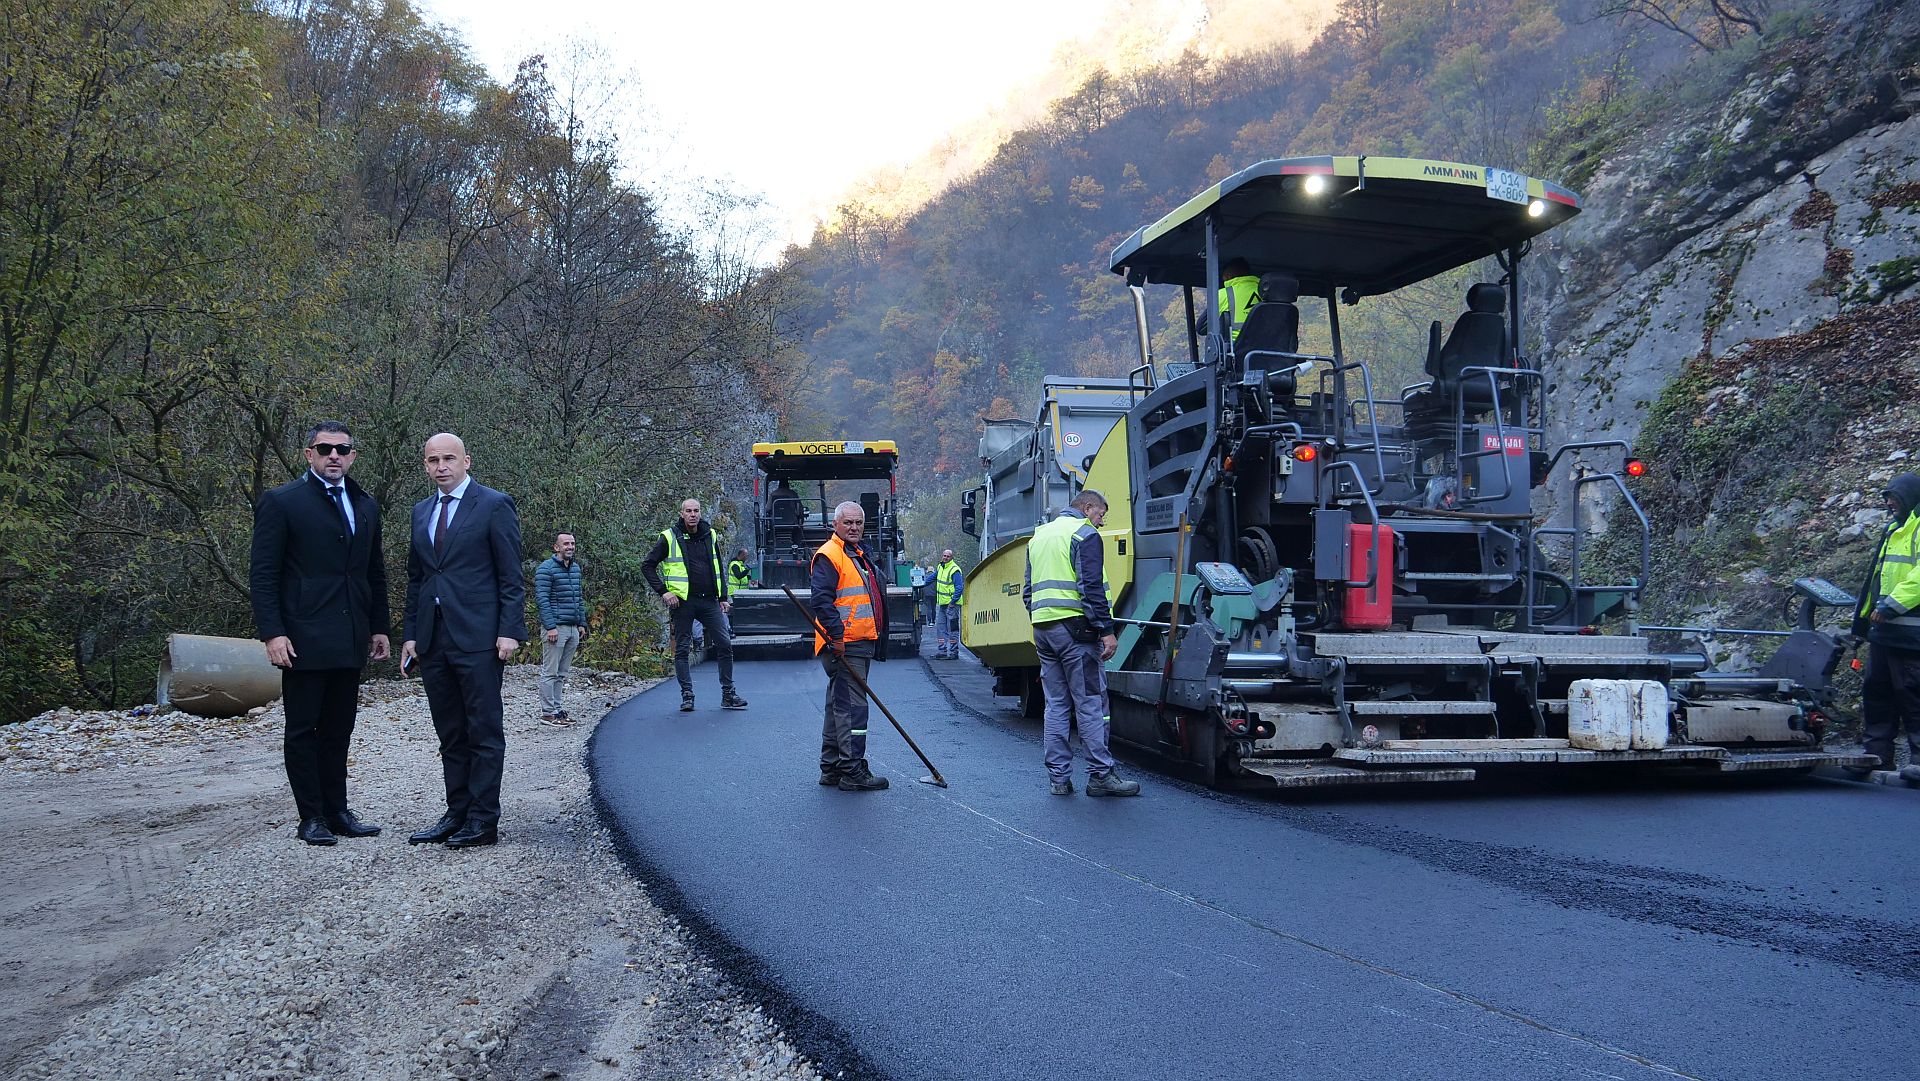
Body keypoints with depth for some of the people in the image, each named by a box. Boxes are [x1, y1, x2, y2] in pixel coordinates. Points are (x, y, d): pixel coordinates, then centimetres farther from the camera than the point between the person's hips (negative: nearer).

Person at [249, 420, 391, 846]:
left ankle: (337, 812, 18)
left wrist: (379, 627, 15)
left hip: (350, 641, 6)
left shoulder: (365, 506, 14)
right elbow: (263, 575, -8)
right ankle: (311, 818, 8)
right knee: (302, 730, 2)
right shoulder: (282, 502, -4)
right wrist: (272, 632, -15)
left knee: (338, 730, 11)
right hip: (303, 639, -6)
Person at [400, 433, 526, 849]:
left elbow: (511, 576, -6)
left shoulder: (494, 505, -3)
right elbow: (415, 577, 20)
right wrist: (410, 633, 13)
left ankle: (483, 820, 2)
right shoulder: (422, 511, 16)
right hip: (433, 640, 7)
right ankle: (457, 814, 17)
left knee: (484, 732, -2)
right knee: (450, 735, 11)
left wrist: (510, 630, -13)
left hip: (477, 638, -6)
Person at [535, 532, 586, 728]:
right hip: (556, 628, -8)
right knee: (550, 672, -3)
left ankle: (558, 709, 17)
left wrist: (582, 623, 16)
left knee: (562, 673, 12)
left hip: (573, 628, 8)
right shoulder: (546, 569, -8)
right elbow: (542, 600, -12)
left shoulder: (576, 568, 16)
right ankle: (548, 712, 0)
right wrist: (550, 627, -17)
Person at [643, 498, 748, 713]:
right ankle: (687, 696, 9)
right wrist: (663, 591, -9)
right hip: (682, 601, -3)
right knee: (682, 649, 1)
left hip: (709, 601, 4)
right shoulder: (670, 538, -3)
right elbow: (647, 566, 0)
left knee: (724, 644, 0)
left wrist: (723, 597, 14)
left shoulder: (710, 536, 10)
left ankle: (728, 695, 7)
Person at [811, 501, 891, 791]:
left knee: (839, 706, 14)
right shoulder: (828, 555, -10)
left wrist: (877, 641, 24)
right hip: (843, 645, -10)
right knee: (852, 706, -10)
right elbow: (821, 599, -20)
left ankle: (831, 768, 22)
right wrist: (837, 634, -25)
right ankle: (853, 772, -8)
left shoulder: (860, 555, 21)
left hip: (861, 643, 10)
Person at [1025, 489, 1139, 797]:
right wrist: (1106, 630, -16)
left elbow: (1029, 589, 23)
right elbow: (1092, 587, -16)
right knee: (1090, 703, -4)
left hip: (1042, 629, 8)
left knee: (1056, 705, 9)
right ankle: (1100, 775, -3)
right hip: (1073, 628, -8)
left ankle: (1059, 777, 9)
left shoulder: (1039, 536, 21)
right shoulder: (1084, 534, -5)